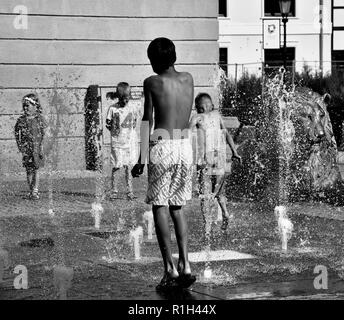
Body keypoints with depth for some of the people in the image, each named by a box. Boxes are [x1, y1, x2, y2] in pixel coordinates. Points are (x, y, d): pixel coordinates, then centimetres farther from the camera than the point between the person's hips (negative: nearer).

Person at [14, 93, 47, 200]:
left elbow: (45, 134, 2)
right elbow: (17, 135, 5)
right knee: (29, 170, 5)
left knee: (36, 170, -2)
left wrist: (42, 147, -4)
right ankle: (31, 191, 13)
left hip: (37, 148, -1)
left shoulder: (40, 119, 0)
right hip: (27, 149, 1)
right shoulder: (21, 120, 1)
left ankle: (35, 191, 1)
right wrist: (21, 147, -3)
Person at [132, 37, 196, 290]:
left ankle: (170, 269, -7)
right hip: (185, 144, 5)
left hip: (162, 146, -4)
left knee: (160, 207, 0)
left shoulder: (152, 82, -3)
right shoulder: (188, 79, 9)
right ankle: (185, 264, 2)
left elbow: (147, 120, -5)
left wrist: (142, 158, -2)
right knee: (178, 207, 14)